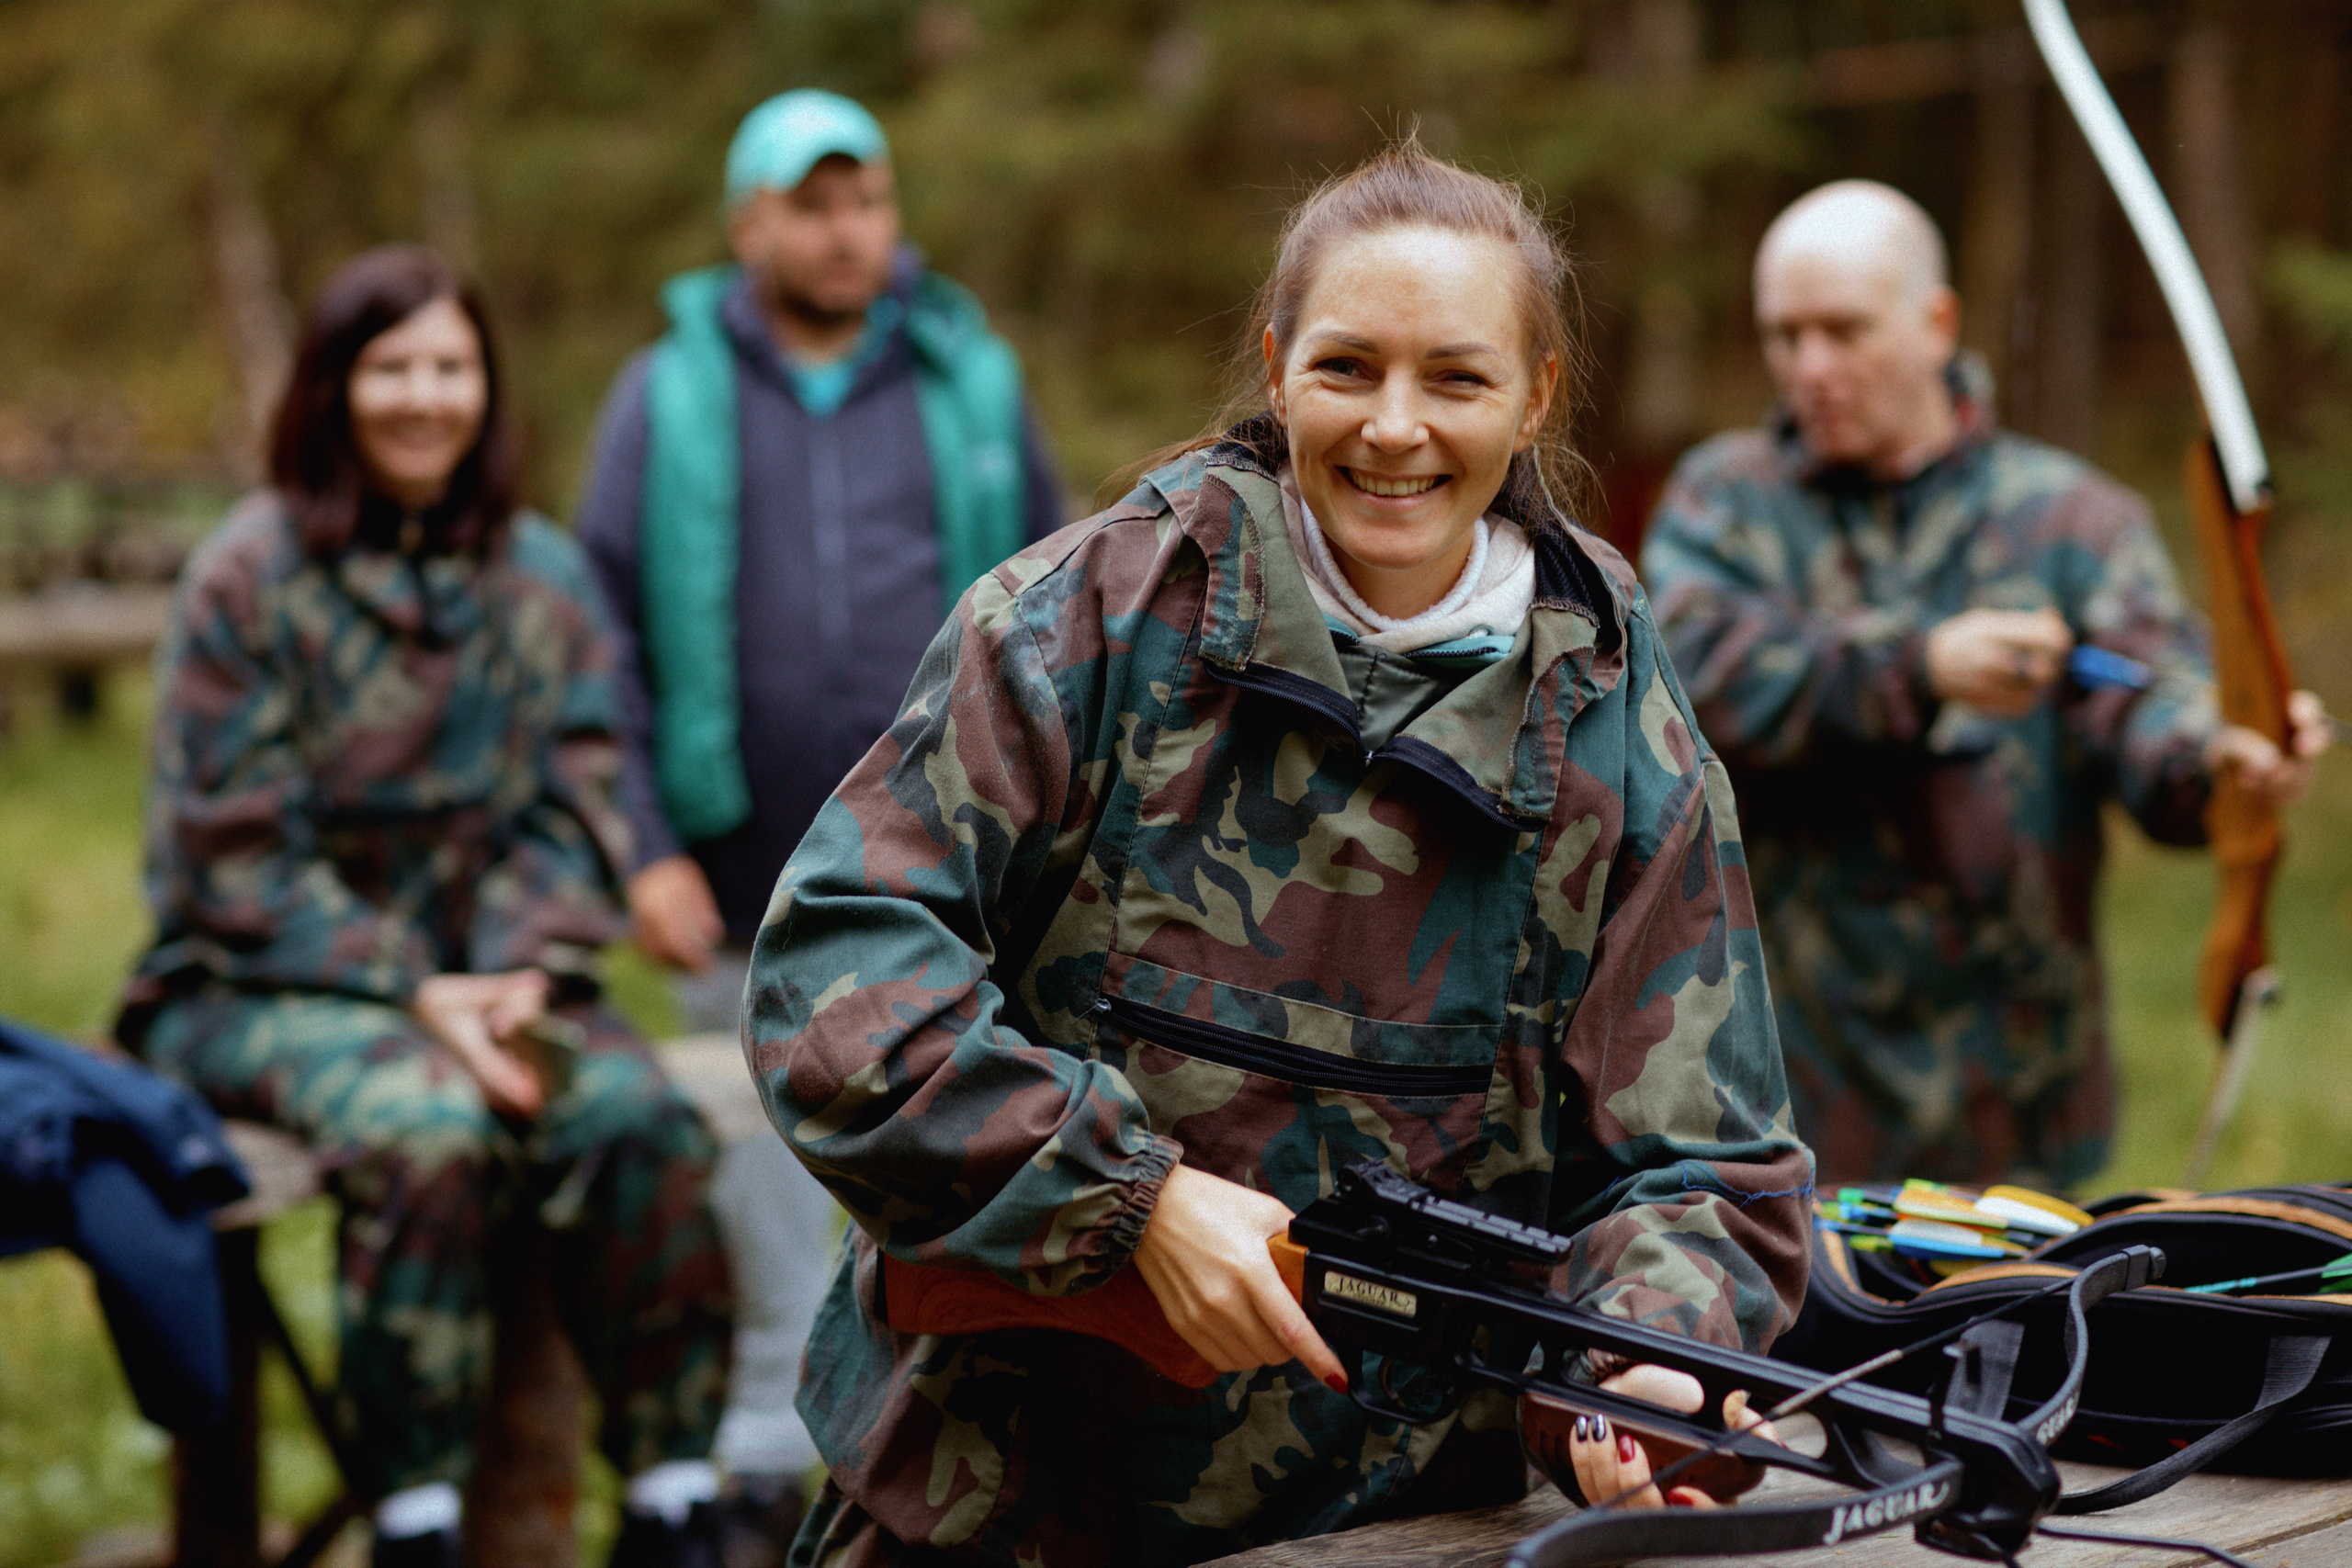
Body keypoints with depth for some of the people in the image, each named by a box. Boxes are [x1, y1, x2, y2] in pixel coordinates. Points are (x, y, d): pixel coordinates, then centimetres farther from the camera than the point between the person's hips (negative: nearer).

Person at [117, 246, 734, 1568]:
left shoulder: (544, 579, 9)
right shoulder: (250, 580, -3)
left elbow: (579, 812, 5)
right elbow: (235, 857, -6)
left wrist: (523, 974, -14)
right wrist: (417, 994, -16)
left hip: (484, 974, 3)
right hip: (265, 987, -3)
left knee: (637, 1113, -27)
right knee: (429, 1124, -35)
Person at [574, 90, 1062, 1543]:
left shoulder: (973, 383, 7)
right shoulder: (672, 395, 4)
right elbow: (607, 635, 2)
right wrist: (648, 846, -6)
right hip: (749, 889, 0)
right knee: (764, 1189, 10)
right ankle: (765, 1456, 24)